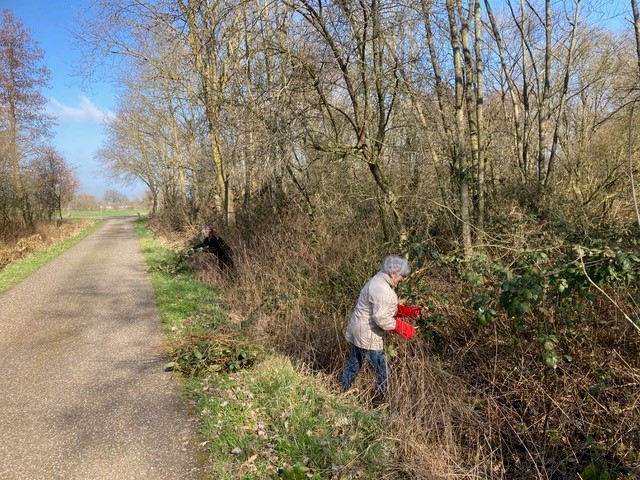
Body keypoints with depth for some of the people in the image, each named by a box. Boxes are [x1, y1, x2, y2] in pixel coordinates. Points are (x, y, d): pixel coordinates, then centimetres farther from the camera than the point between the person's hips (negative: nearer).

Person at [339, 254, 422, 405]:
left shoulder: (380, 282, 8)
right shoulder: (381, 290, -25)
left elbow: (387, 308, 15)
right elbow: (381, 318, -27)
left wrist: (408, 311, 7)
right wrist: (404, 328, -18)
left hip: (356, 333, 10)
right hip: (367, 336, -10)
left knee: (353, 365, 21)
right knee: (381, 371, 6)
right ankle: (381, 400, 21)